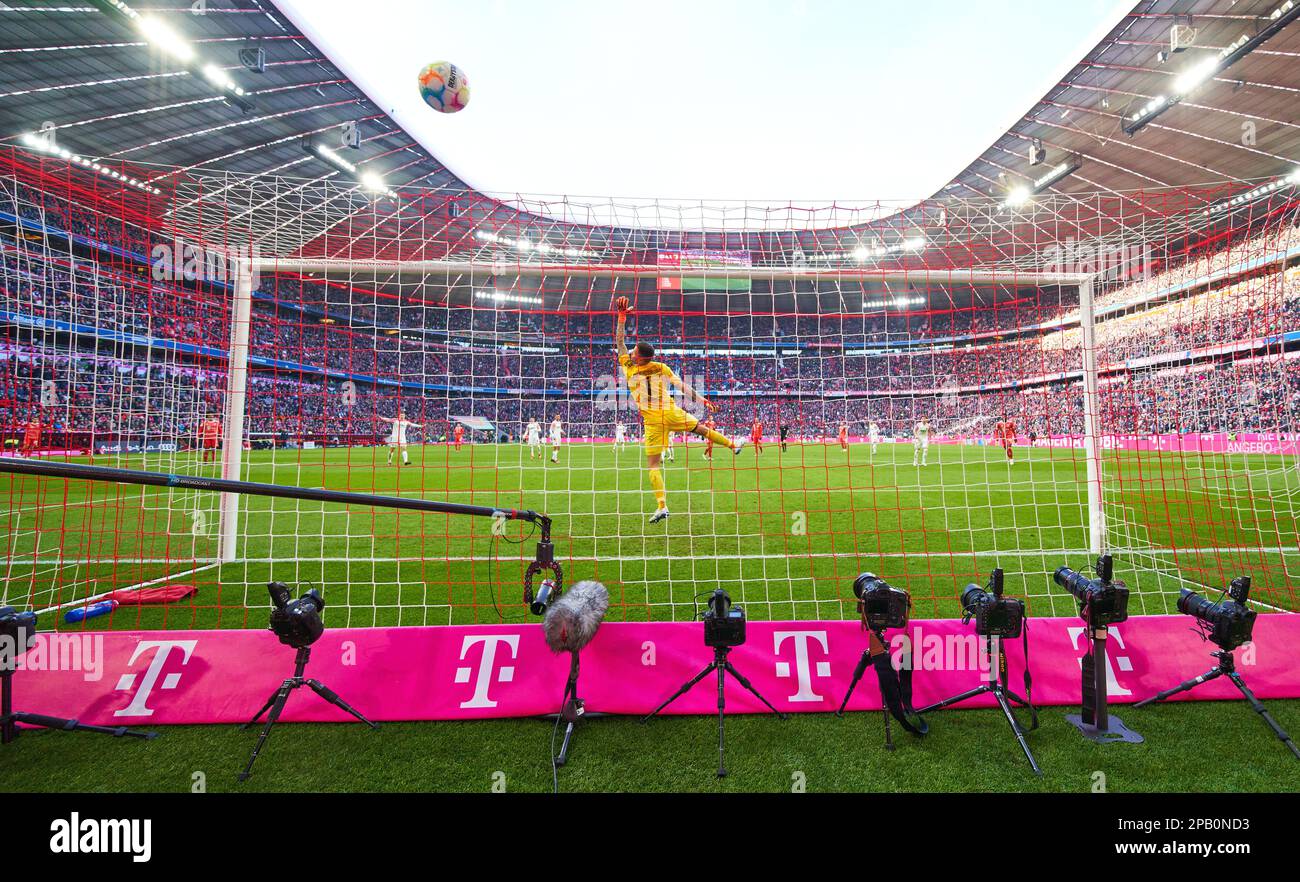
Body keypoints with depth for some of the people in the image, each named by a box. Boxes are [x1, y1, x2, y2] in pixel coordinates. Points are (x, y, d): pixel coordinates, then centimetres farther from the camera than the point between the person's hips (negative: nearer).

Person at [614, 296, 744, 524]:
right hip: (672, 413, 3)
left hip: (653, 421, -2)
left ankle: (662, 506, -5)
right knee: (700, 428, 26)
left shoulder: (628, 369, -3)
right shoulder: (661, 367, 0)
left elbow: (619, 340, 7)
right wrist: (704, 401, 10)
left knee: (652, 464, 2)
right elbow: (683, 386, 2)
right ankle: (733, 445, 45)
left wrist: (622, 315, 11)